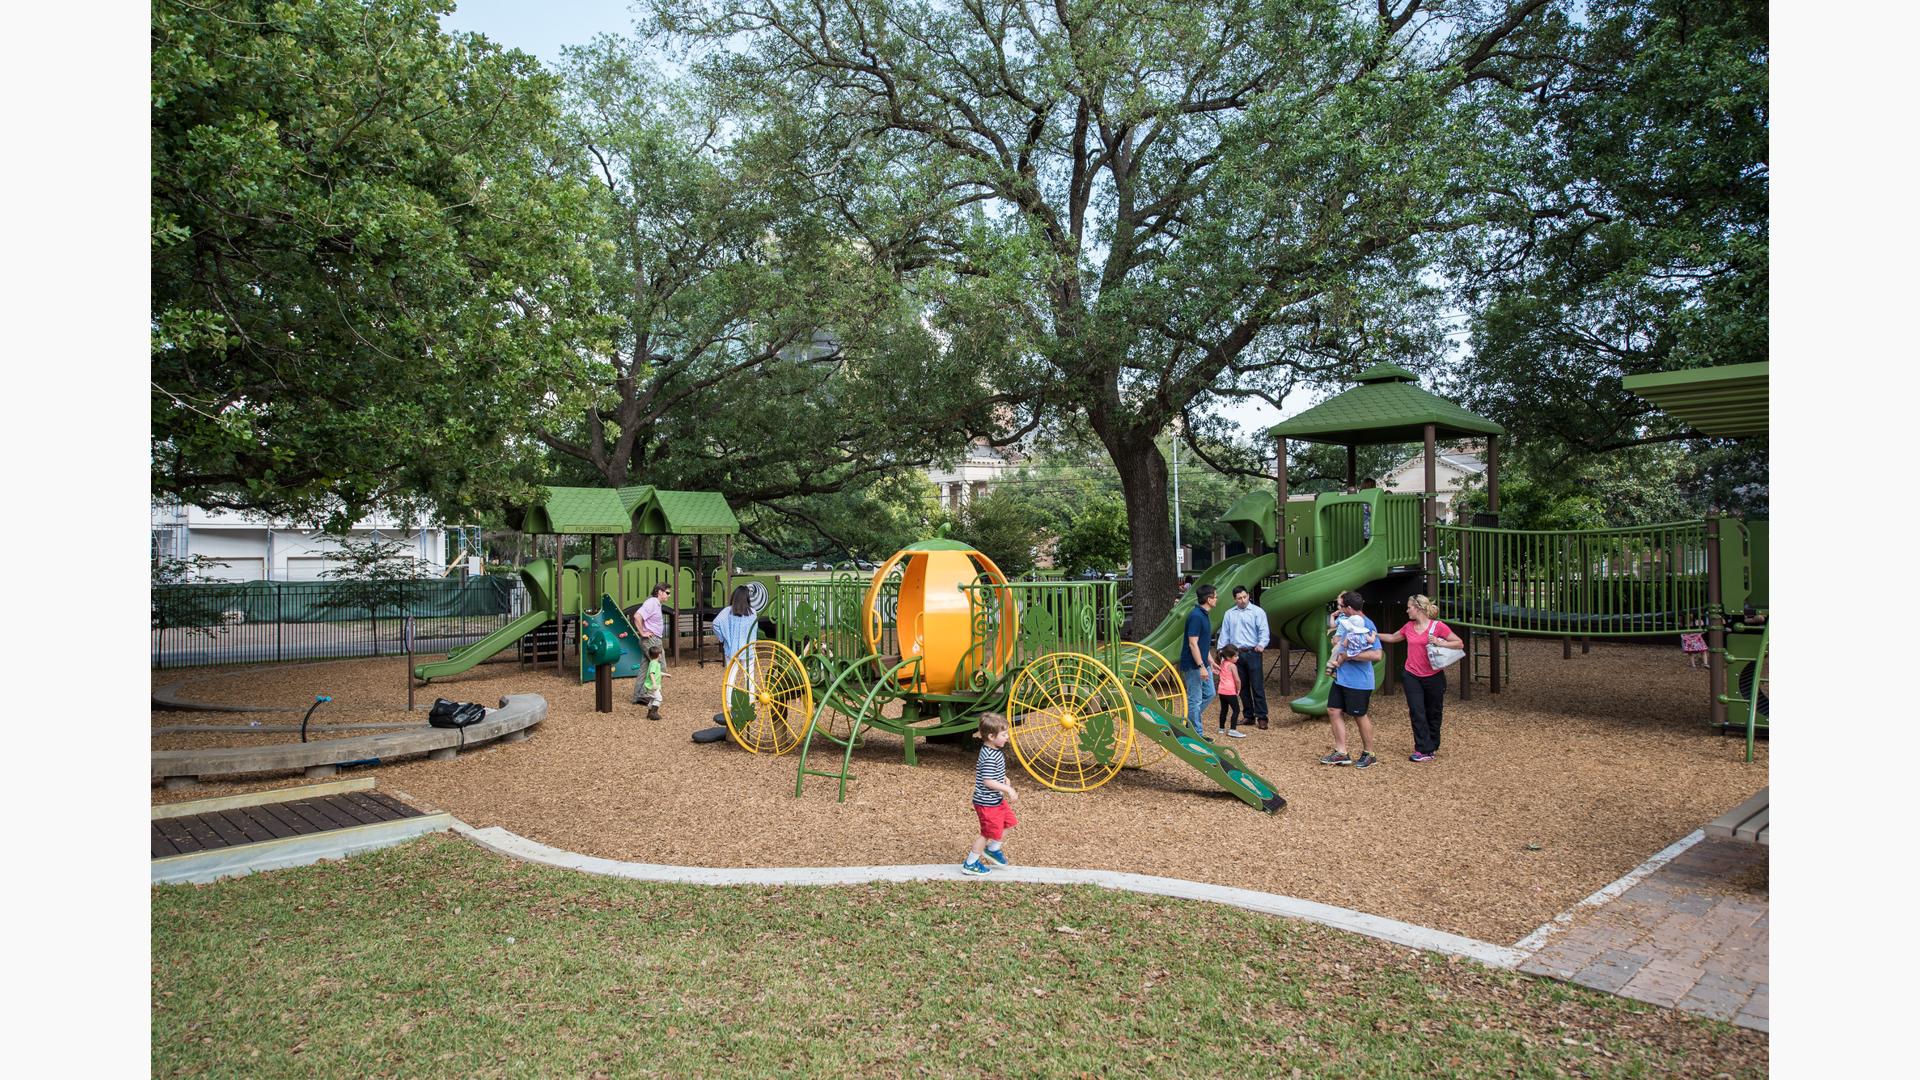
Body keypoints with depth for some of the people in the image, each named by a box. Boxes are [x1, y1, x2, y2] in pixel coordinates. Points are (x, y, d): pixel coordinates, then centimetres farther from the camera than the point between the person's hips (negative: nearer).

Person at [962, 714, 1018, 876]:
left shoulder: (992, 751, 4)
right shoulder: (990, 757, -28)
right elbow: (988, 781, -30)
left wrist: (1004, 779, 14)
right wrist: (1008, 789, -25)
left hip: (997, 799, 10)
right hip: (987, 803, -10)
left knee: (1008, 822, 20)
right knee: (989, 832, 2)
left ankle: (993, 850, 39)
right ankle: (970, 864, 16)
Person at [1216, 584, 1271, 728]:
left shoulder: (1257, 612, 0)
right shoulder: (1229, 614, 12)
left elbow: (1264, 631, -8)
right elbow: (1224, 634, 13)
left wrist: (1261, 644, -26)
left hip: (1252, 653, -4)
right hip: (1236, 654, 4)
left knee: (1257, 687, -6)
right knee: (1242, 687, 9)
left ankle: (1261, 718, -3)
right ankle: (1248, 716, 18)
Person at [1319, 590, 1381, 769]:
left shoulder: (1367, 626, -20)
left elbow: (1376, 654, -27)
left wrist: (1349, 655, -24)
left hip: (1358, 681, -8)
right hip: (1341, 677, 8)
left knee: (1359, 715, 6)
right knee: (1334, 711, 7)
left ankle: (1368, 754, 23)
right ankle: (1341, 753, 16)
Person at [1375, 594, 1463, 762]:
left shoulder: (1437, 626, -9)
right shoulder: (1409, 627, 5)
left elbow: (1459, 644, -8)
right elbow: (1392, 637, 22)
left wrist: (1441, 643, -21)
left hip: (1433, 677, -3)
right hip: (1412, 677, 3)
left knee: (1433, 714, 10)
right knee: (1417, 713, -4)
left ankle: (1433, 745, 27)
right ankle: (1425, 750, -1)